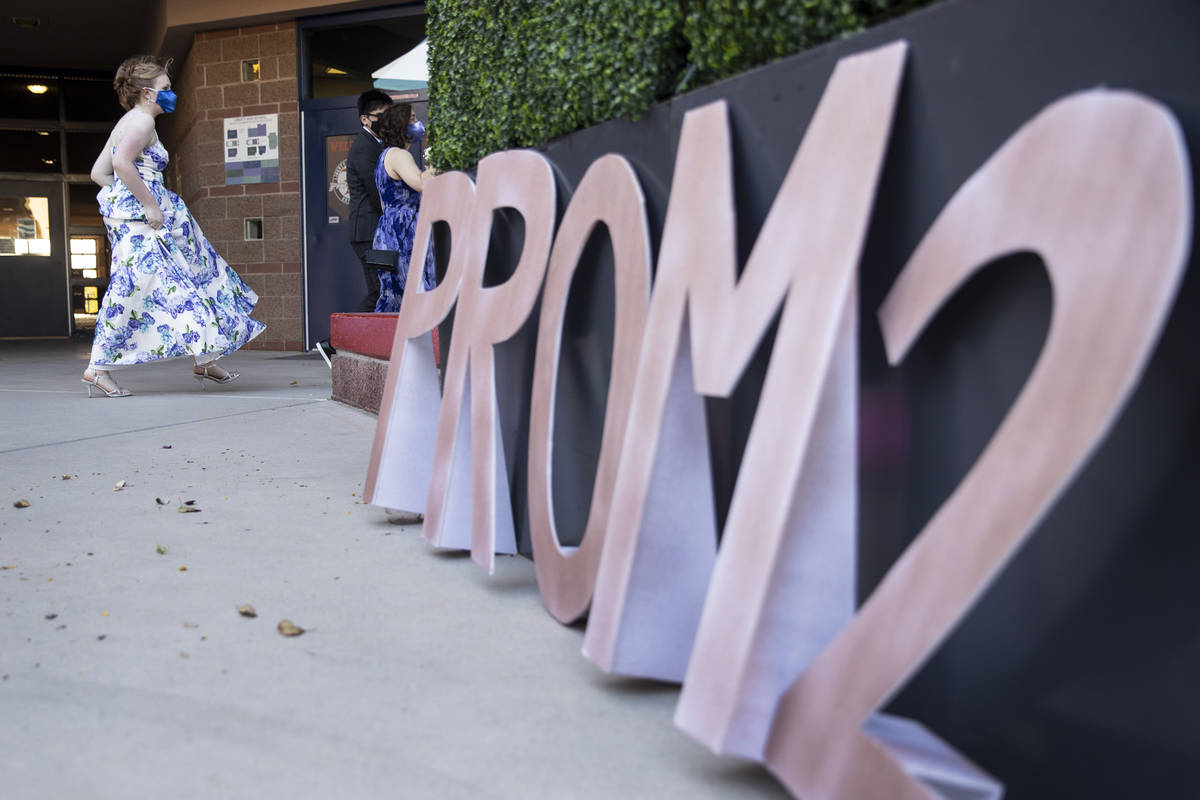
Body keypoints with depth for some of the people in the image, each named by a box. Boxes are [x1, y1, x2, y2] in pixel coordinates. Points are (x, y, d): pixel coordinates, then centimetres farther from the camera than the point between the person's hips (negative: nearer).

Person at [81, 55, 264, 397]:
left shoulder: (127, 123, 21)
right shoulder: (141, 121, -9)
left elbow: (98, 172, 19)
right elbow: (122, 164, -25)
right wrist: (150, 204, -21)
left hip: (147, 218, 11)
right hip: (140, 221, -11)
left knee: (186, 282, 11)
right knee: (132, 290, -10)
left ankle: (203, 360, 15)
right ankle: (98, 368, -4)